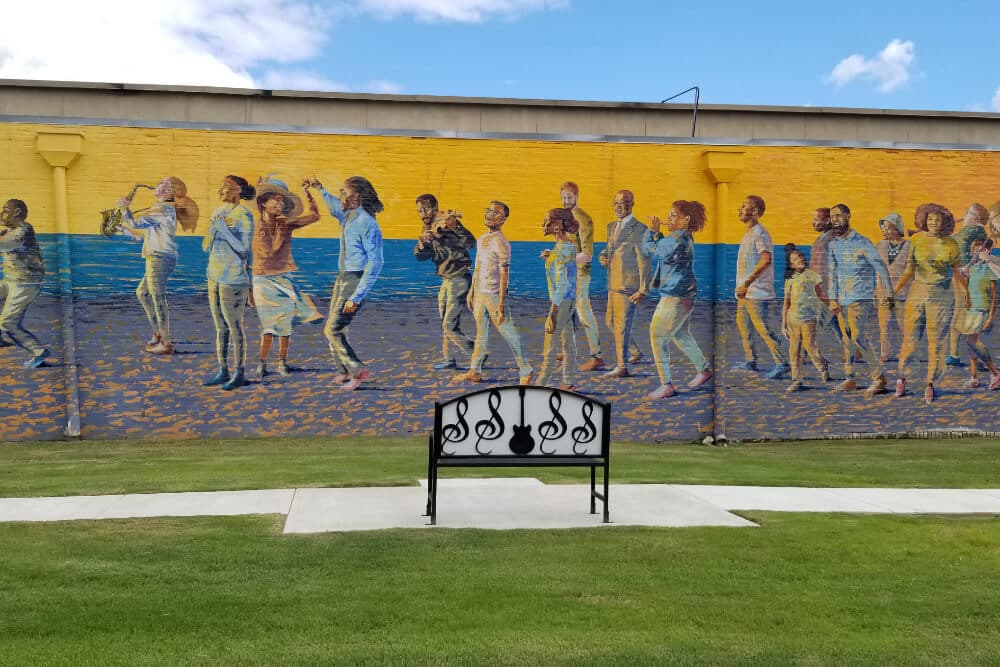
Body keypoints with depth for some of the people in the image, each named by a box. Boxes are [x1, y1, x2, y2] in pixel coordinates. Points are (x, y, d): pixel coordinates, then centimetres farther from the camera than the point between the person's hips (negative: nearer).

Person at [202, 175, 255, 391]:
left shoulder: (244, 215, -11)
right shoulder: (217, 212, 10)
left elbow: (242, 248, -16)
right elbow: (206, 247, 9)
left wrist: (223, 228, -20)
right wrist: (213, 230, -8)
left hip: (234, 279, -8)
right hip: (215, 276, 8)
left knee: (234, 326, -1)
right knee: (220, 327, 12)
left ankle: (239, 373, 8)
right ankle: (223, 371, 19)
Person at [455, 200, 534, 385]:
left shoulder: (501, 243, -14)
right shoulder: (482, 239, 12)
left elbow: (504, 275, -18)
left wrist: (501, 302, -22)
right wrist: (471, 291, 19)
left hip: (494, 294, -8)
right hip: (479, 293, 8)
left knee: (508, 332, -5)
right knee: (480, 332, 12)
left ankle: (526, 370, 3)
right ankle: (475, 371, 18)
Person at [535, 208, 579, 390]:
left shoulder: (561, 250, -19)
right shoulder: (570, 245, 9)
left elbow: (561, 284, -22)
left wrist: (552, 312, -22)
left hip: (561, 302, -10)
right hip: (571, 300, 10)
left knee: (550, 347, -3)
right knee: (568, 344, 13)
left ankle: (540, 385, 3)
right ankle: (568, 383, 20)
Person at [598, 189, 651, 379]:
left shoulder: (639, 229, -12)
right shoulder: (611, 227, 13)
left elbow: (644, 262, -13)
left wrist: (643, 290, -16)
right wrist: (602, 257, 2)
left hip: (628, 285, -9)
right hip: (613, 284, 9)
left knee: (622, 325, -4)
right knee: (611, 323, 18)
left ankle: (622, 367, 5)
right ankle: (634, 352, 35)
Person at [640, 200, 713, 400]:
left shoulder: (677, 239, -21)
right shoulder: (684, 237, 11)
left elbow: (648, 250, -17)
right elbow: (663, 248, 23)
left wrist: (651, 230, -2)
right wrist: (657, 232, 9)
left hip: (676, 297, -11)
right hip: (682, 295, 11)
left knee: (658, 337, -5)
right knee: (681, 335, 24)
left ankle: (666, 386, -1)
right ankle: (703, 370, 38)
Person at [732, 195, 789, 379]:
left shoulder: (759, 232, -13)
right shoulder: (748, 233, 18)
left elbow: (766, 259, -25)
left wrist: (747, 283, -25)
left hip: (756, 291, -10)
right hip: (745, 291, 10)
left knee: (762, 327, -10)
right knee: (743, 325, 15)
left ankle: (781, 363, -6)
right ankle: (750, 361, 24)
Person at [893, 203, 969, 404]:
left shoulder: (951, 245, 2)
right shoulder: (916, 241, 3)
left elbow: (957, 273, 10)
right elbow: (909, 271, 5)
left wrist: (965, 290, 0)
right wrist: (894, 290, -2)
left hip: (942, 295, 0)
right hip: (918, 292, 0)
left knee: (937, 340, 2)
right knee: (910, 336, 0)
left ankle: (930, 383, 8)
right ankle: (902, 377, 15)